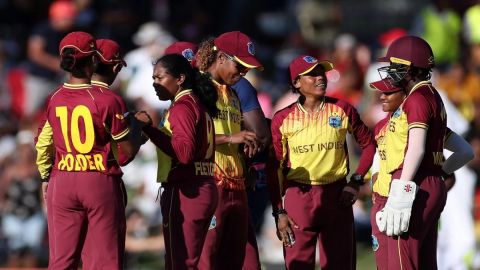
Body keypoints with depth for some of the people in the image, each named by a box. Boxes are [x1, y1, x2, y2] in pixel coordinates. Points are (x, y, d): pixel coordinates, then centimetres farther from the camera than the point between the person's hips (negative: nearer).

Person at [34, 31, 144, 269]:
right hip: (101, 184, -4)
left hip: (62, 182, 4)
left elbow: (42, 146, 8)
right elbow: (128, 149, -7)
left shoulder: (54, 101, 0)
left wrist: (46, 178, 23)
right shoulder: (105, 100, -12)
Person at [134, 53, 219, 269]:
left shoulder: (182, 107, -10)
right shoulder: (197, 104, 17)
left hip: (185, 191, -10)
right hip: (203, 188, 10)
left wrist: (149, 129, -22)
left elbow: (184, 153, -23)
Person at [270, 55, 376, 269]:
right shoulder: (283, 119, 0)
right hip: (298, 196, -1)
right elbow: (276, 168, 3)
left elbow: (368, 144, 14)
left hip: (337, 196, 1)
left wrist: (356, 181, 3)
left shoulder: (343, 110, 3)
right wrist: (279, 212, -2)